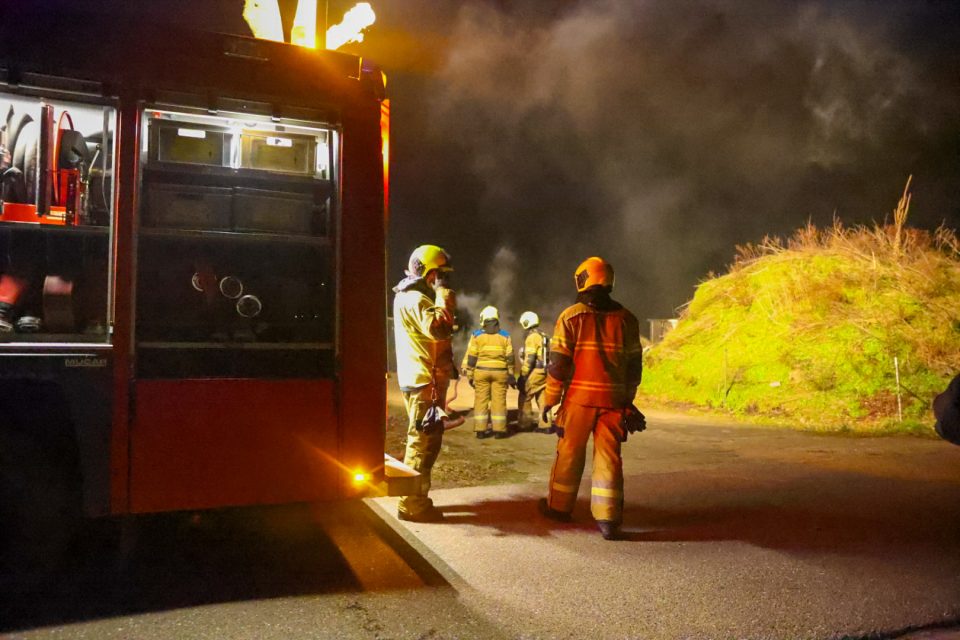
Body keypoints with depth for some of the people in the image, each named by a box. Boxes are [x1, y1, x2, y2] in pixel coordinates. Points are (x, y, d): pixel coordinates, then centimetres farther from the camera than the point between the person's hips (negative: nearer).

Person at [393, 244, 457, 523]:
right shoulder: (415, 299, -15)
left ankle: (415, 499, 27)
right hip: (425, 381, -11)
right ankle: (413, 505, -1)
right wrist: (444, 295, -19)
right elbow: (439, 328, -29)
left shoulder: (412, 297, 19)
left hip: (421, 380, 11)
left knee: (424, 441, 18)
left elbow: (435, 331, 21)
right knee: (423, 442, -7)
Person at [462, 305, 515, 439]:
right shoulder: (505, 336, 4)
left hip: (481, 372, 0)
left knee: (481, 401, 4)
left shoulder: (477, 335, 0)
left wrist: (470, 375, 5)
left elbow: (471, 357, -1)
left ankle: (480, 430, 4)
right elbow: (510, 358, 3)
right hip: (500, 372, 0)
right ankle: (499, 430, 5)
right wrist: (511, 375, 9)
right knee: (499, 401, 3)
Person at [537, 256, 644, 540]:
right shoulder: (626, 319, 5)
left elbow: (558, 362, -7)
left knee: (569, 453, 11)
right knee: (609, 456, 5)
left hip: (579, 397, -2)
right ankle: (608, 519, 4)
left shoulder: (571, 316, -5)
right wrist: (627, 401, 18)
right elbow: (634, 364, 9)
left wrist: (550, 399, 2)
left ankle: (559, 506, 26)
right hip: (613, 399, 2)